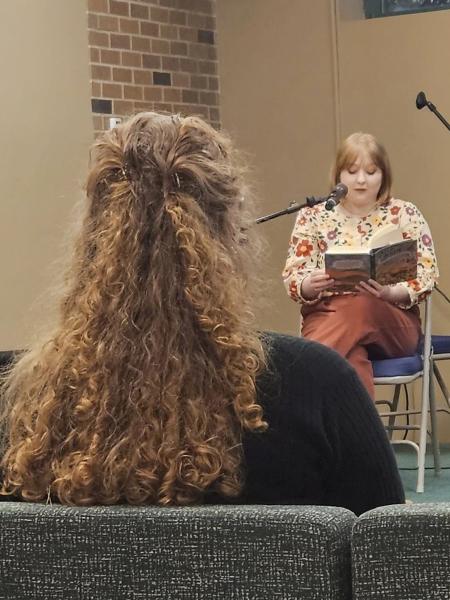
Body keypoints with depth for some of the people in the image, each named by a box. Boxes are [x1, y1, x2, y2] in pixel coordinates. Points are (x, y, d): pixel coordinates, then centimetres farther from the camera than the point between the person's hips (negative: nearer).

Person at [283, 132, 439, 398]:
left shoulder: (405, 214, 7)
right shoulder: (312, 216, 9)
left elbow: (427, 274, 1)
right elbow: (293, 278, 4)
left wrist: (389, 292, -20)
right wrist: (311, 285, -22)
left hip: (393, 324, 0)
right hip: (325, 317, 0)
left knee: (360, 308, -39)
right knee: (350, 356, -39)